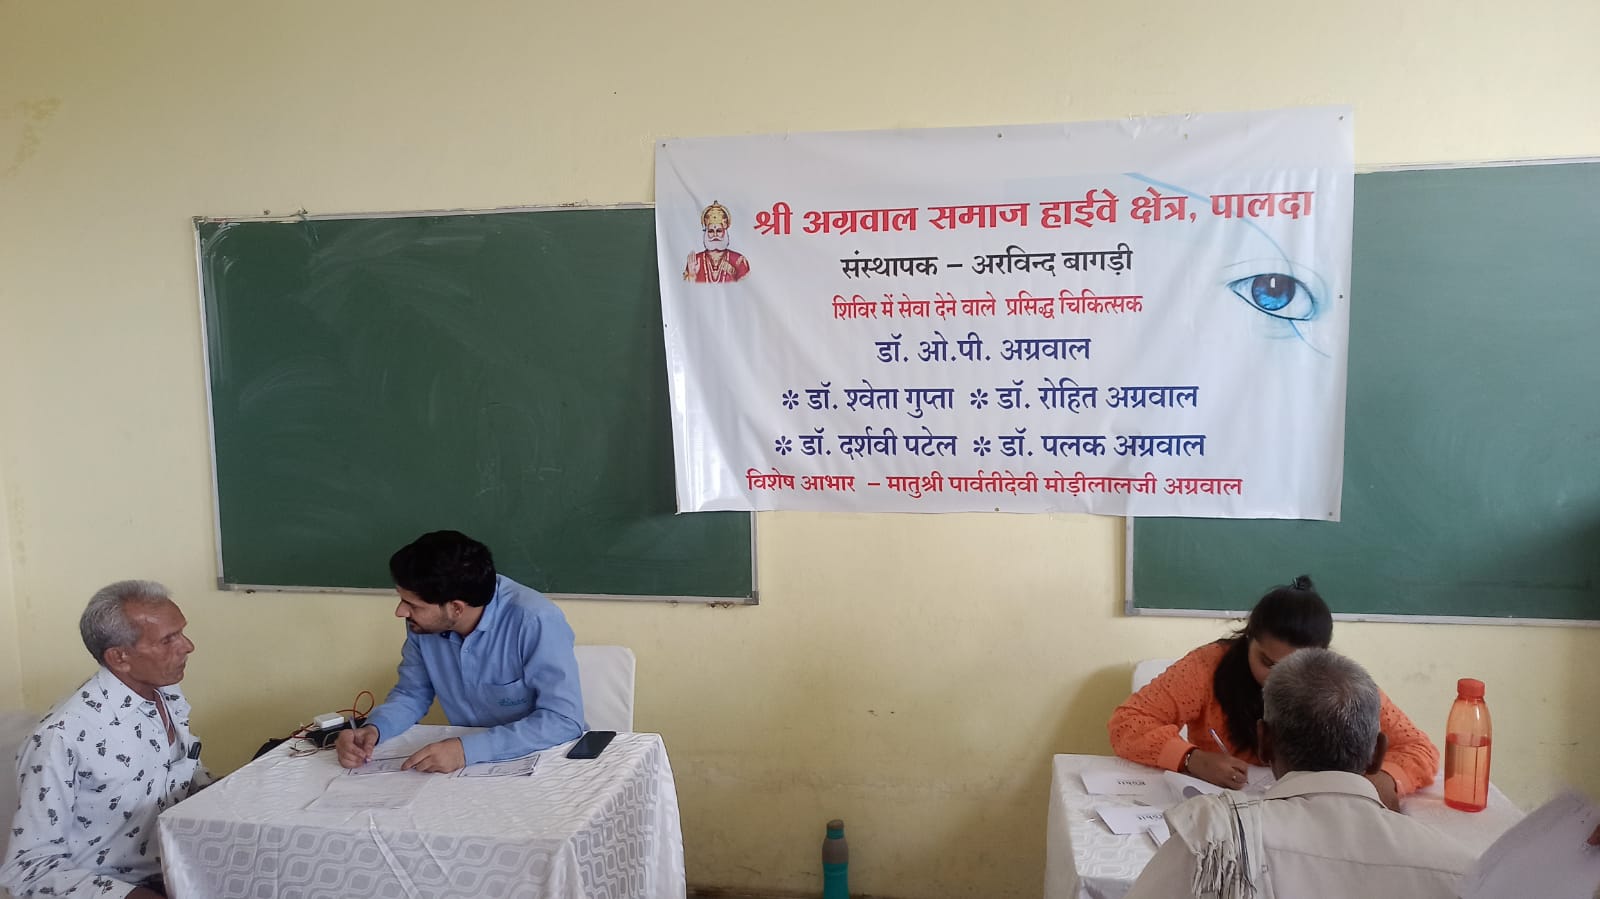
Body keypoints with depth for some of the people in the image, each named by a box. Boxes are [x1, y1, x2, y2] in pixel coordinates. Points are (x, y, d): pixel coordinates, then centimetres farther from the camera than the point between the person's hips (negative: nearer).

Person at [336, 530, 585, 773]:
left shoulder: (535, 620, -26)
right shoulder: (423, 622, -8)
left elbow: (564, 719, -28)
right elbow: (412, 693, 6)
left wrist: (469, 748, -34)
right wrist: (372, 729, -13)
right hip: (468, 763, 5)